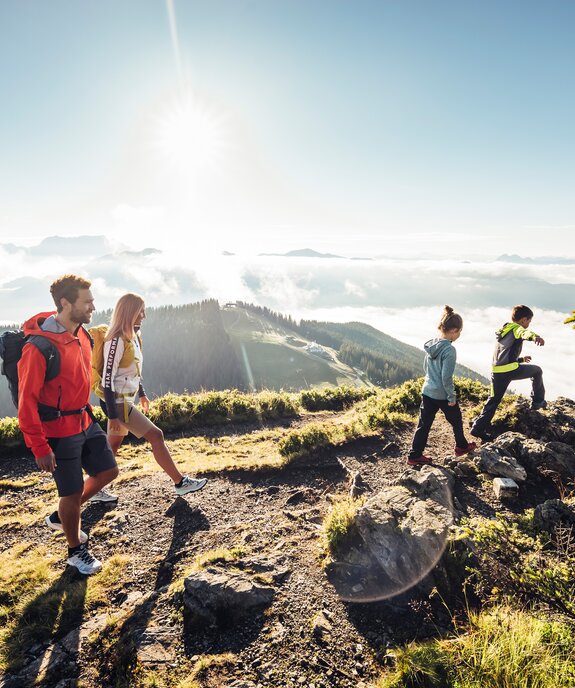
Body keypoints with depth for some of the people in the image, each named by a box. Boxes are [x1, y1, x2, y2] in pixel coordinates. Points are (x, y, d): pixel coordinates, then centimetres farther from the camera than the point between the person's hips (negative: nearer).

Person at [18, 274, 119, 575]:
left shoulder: (82, 334, 0)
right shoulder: (38, 346, -24)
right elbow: (27, 401, -19)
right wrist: (40, 447, -17)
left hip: (84, 421, 8)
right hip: (58, 430, -8)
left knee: (107, 471, 15)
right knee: (73, 491, 5)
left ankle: (60, 517, 37)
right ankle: (76, 551, 31)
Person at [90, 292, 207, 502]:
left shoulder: (133, 336, 7)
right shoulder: (117, 340, -20)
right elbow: (108, 378, -20)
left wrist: (141, 393, 23)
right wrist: (112, 416, -20)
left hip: (125, 400, 9)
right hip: (117, 402, -9)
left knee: (113, 446, 15)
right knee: (156, 436, -4)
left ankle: (95, 489, 28)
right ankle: (180, 482, 6)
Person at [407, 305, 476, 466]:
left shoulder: (430, 345, 0)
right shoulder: (449, 350, -22)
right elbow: (447, 378, -22)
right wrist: (452, 397, -12)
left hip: (427, 391, 6)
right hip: (443, 395, -6)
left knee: (424, 424, 10)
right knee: (456, 421, 20)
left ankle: (414, 455, 12)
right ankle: (462, 446, 41)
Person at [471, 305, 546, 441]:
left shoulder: (502, 333, 29)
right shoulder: (517, 328, 3)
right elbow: (525, 333, -26)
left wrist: (521, 359, 43)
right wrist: (535, 337, -47)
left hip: (497, 372, 7)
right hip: (511, 370, -7)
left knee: (494, 400, 15)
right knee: (537, 371, 20)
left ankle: (478, 428, 10)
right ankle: (538, 401, 28)